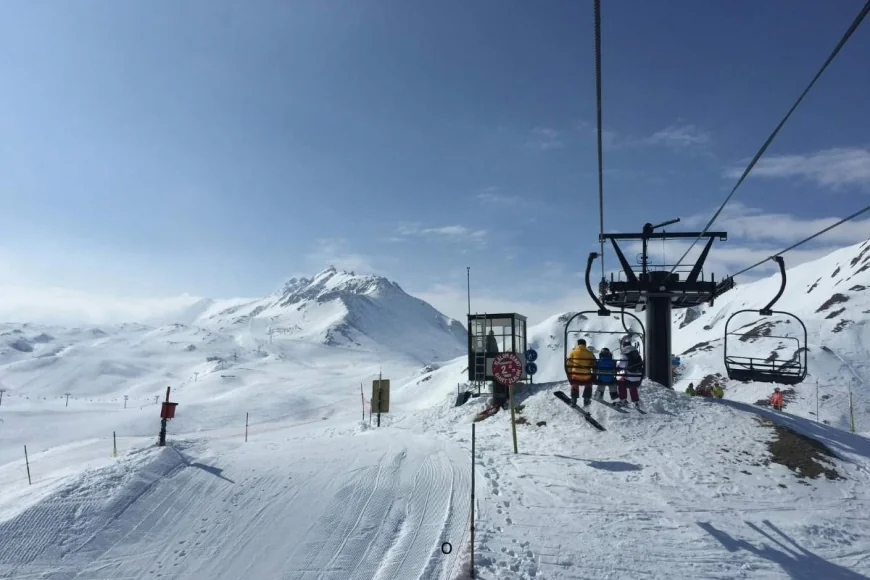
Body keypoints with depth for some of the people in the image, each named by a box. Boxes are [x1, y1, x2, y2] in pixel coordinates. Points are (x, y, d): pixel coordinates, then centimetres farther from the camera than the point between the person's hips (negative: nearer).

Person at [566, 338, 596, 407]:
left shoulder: (573, 352, 1)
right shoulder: (590, 353, 3)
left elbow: (568, 364, 3)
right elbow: (594, 365, 8)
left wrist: (569, 374, 14)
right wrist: (594, 374, 20)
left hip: (575, 376, 0)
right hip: (587, 377, 1)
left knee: (574, 386, 29)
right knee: (588, 386, 32)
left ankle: (573, 401, 29)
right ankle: (586, 401, 35)